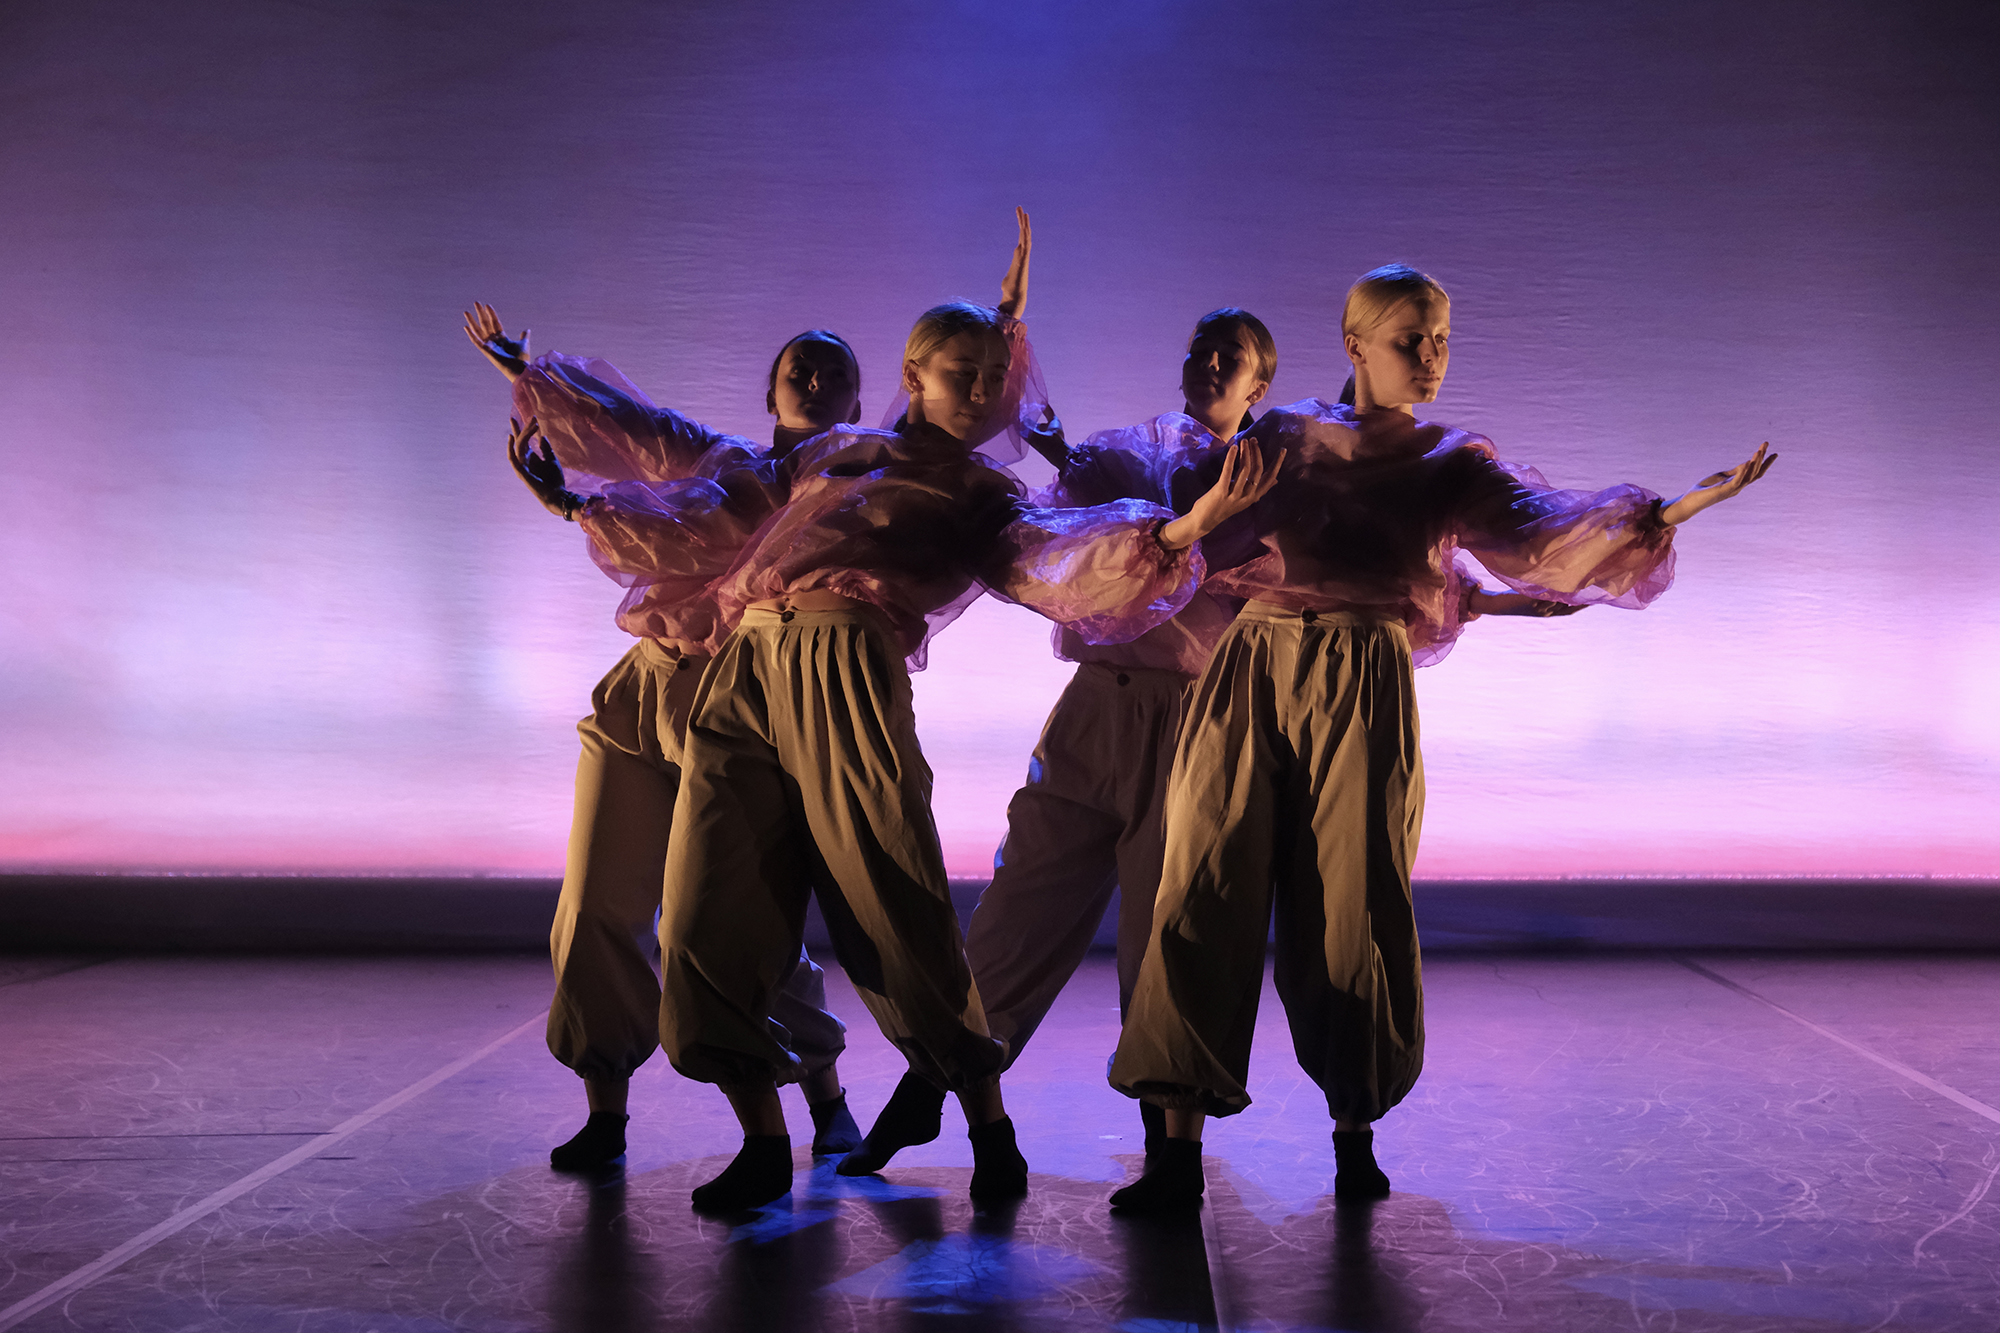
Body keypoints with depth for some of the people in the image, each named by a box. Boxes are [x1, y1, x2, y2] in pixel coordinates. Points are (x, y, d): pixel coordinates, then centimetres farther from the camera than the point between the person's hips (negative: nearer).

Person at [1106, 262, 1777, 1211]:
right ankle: (1179, 1150, -2)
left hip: (1363, 690, 0)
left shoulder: (1452, 464, 14)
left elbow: (1542, 530, -3)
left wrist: (1673, 510, -14)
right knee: (1203, 900, -7)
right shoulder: (1282, 436, 17)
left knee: (1354, 912, -1)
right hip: (1249, 672, 1)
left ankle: (1354, 1130, 21)